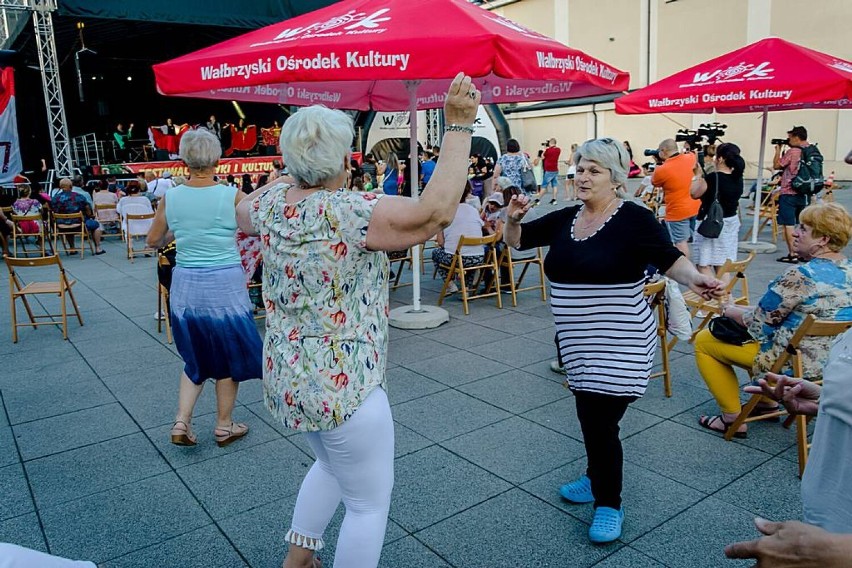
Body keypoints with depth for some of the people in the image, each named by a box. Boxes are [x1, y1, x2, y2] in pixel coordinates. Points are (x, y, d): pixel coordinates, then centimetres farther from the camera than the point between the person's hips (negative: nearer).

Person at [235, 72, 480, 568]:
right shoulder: (350, 212, -24)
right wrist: (459, 126, -28)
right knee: (370, 503, 12)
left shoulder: (271, 203, -1)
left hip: (286, 378, 9)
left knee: (333, 464, 33)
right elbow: (436, 211, -34)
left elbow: (242, 210, 22)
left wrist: (292, 174, 28)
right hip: (342, 385, -8)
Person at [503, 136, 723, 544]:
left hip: (618, 344, -6)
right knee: (589, 416, 19)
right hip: (577, 341, 6)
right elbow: (516, 240, 11)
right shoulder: (564, 219, 5)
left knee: (600, 422, -4)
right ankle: (597, 479, 42)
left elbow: (670, 260, -15)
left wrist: (695, 279, -35)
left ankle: (609, 503, 18)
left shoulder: (634, 219, -12)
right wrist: (513, 217, -10)